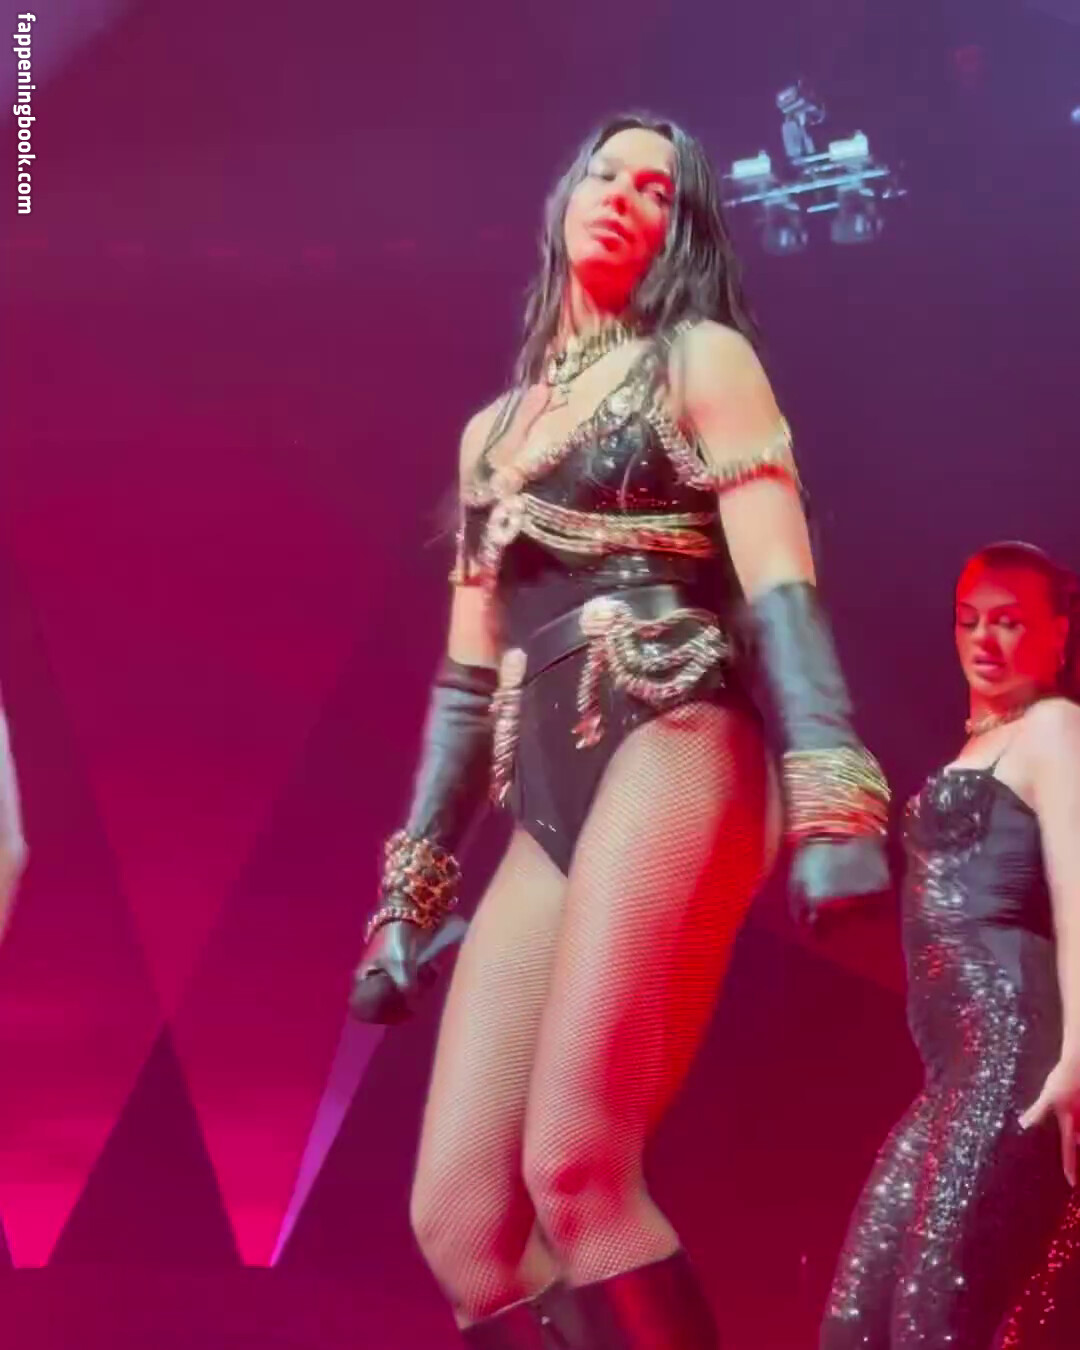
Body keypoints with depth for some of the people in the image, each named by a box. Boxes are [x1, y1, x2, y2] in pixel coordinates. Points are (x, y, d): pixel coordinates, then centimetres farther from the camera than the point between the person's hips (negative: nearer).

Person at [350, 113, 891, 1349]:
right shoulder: (494, 431, 26)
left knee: (574, 1169, -20)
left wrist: (830, 802, -16)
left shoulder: (701, 361, 10)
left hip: (668, 753, -6)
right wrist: (415, 885, 21)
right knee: (456, 1218, -4)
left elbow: (778, 586, -3)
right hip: (550, 811, 6)